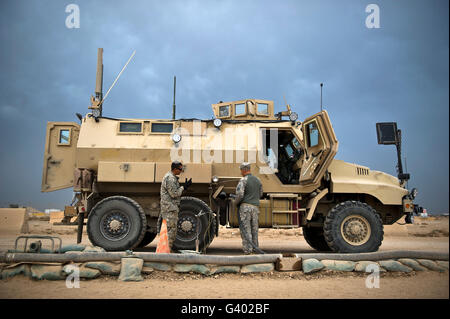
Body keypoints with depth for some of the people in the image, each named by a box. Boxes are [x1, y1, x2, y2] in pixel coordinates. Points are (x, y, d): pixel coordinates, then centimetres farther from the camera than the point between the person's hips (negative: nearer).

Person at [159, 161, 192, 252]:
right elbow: (174, 194, -21)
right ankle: (168, 249, -1)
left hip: (172, 207, 11)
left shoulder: (173, 177, 17)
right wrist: (184, 187, -11)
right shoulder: (170, 178, -17)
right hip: (170, 208, -11)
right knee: (171, 228, -7)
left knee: (172, 229, 14)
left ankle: (169, 248, 20)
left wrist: (185, 186, 8)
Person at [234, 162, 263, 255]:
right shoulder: (257, 180, 12)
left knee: (245, 229, -2)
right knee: (254, 229, 12)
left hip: (245, 206, -6)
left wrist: (236, 202, 2)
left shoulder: (243, 180, -9)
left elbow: (239, 195, -17)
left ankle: (247, 250, -5)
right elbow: (260, 194, 19)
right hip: (255, 206, 6)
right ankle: (254, 249, 16)